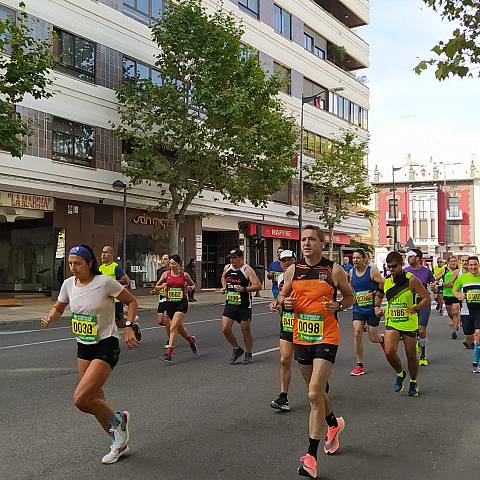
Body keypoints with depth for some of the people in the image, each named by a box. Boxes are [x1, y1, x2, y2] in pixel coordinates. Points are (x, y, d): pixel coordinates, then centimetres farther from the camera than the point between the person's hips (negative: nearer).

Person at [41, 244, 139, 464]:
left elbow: (132, 301, -5)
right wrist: (50, 318, -5)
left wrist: (129, 327, -15)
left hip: (106, 347, -7)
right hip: (83, 347, 7)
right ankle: (119, 443, 33)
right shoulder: (68, 284, 1)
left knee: (80, 399, -18)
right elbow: (58, 308, 16)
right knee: (95, 400, 12)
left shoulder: (105, 282, -16)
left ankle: (118, 421, 11)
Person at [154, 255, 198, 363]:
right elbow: (156, 287, 8)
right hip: (169, 303, 3)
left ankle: (169, 353, -13)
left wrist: (190, 287, -6)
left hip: (182, 303, -3)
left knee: (173, 327, -15)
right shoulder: (166, 274, 2)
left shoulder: (184, 275, -1)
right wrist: (162, 286, -13)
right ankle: (191, 340, 45)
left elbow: (193, 284, 16)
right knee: (179, 327, 15)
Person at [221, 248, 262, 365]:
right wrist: (224, 287, 10)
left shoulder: (247, 270, -13)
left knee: (246, 331, 6)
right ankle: (237, 349, 19)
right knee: (225, 329, -3)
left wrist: (244, 289, -29)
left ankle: (248, 354, 26)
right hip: (230, 303, 5)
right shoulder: (227, 268, 6)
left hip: (244, 306, -5)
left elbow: (258, 286, -17)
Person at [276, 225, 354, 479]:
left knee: (314, 395, -12)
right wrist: (285, 302, -8)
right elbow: (283, 296, 15)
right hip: (301, 338, 5)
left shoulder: (334, 270, -5)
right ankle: (334, 424, 49)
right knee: (316, 391, 19)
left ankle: (311, 456, -4)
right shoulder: (293, 270, 3)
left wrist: (337, 306, -13)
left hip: (326, 338, -5)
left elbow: (350, 297, 8)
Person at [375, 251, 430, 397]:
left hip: (409, 323, -2)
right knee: (389, 352, -16)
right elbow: (379, 295, 21)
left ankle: (413, 383, 34)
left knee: (411, 356, 8)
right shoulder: (385, 282, 1)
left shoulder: (411, 280, -11)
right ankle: (400, 374, 14)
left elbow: (426, 298, -9)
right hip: (391, 323, 2)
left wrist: (416, 309, -23)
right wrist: (377, 307, 3)